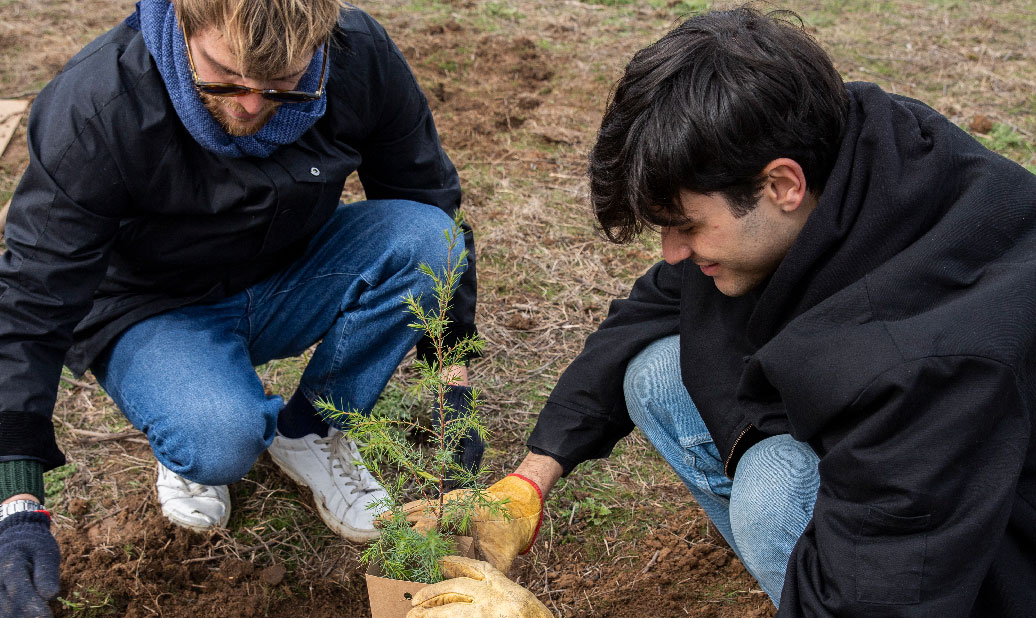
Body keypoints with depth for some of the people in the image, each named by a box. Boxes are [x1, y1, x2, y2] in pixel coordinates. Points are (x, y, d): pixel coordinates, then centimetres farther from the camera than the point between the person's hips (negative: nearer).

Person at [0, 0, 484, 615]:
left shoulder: (361, 57, -20)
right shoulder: (95, 104, -29)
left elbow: (432, 205, -5)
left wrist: (452, 381, -7)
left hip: (290, 281, 4)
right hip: (157, 310, -3)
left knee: (423, 237, -25)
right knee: (221, 441, -35)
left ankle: (309, 429, -5)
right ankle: (191, 447, 4)